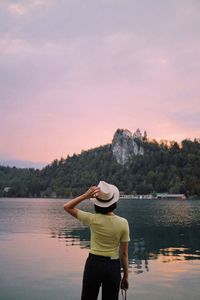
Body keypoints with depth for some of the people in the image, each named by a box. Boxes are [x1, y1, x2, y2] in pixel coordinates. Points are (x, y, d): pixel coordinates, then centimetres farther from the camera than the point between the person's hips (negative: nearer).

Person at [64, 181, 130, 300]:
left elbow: (67, 207, -3)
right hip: (113, 266, 1)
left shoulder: (93, 219, -13)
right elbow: (124, 253, -4)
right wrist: (125, 276, 7)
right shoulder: (123, 223, -10)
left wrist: (85, 195, -13)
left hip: (93, 264, -1)